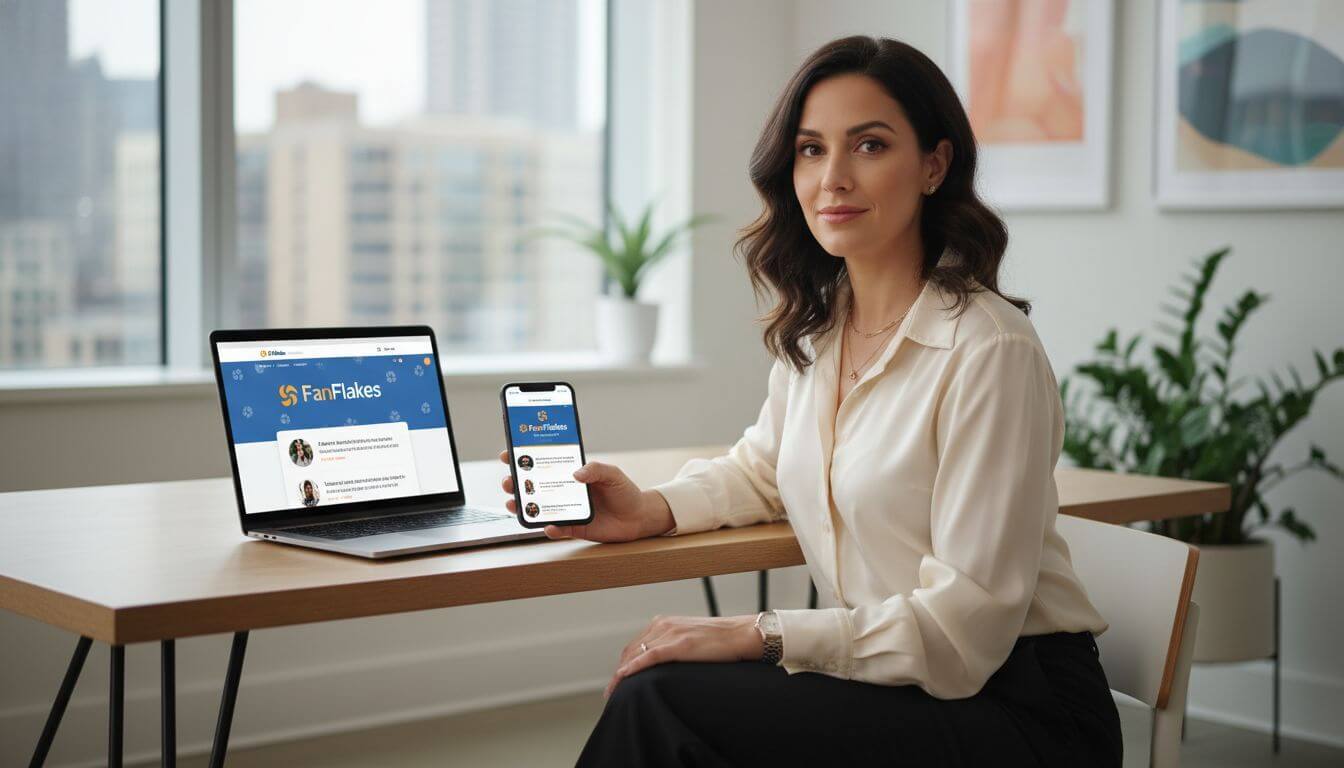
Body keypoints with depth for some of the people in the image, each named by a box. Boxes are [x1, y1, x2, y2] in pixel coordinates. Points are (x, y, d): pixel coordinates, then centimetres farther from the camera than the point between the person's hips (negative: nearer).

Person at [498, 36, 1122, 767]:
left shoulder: (988, 349, -18)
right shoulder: (810, 329, 6)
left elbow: (964, 627, -19)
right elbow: (763, 469, 25)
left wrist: (758, 635, -20)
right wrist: (655, 509, 4)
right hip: (892, 680, 6)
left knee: (666, 704, -23)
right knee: (654, 694, -19)